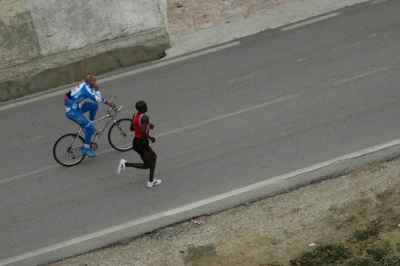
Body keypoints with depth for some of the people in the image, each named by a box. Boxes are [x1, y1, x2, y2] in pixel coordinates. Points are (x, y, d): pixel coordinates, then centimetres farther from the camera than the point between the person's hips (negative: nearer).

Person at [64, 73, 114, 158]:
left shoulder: (85, 85, 5)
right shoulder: (86, 88, -23)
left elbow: (97, 97, 17)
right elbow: (97, 99, -24)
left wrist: (107, 102, 12)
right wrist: (97, 88, -14)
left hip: (76, 107, 9)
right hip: (72, 112, -9)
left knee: (95, 106, 15)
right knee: (90, 128, -6)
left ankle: (90, 127, 21)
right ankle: (86, 149, 4)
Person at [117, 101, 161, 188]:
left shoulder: (135, 115, 1)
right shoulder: (145, 117, -23)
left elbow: (131, 128, 12)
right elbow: (143, 132, -33)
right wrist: (151, 138, -14)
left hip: (136, 141, 9)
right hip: (142, 143, -9)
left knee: (153, 156, 24)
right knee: (147, 165, 6)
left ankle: (151, 181, 30)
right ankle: (125, 164, -1)